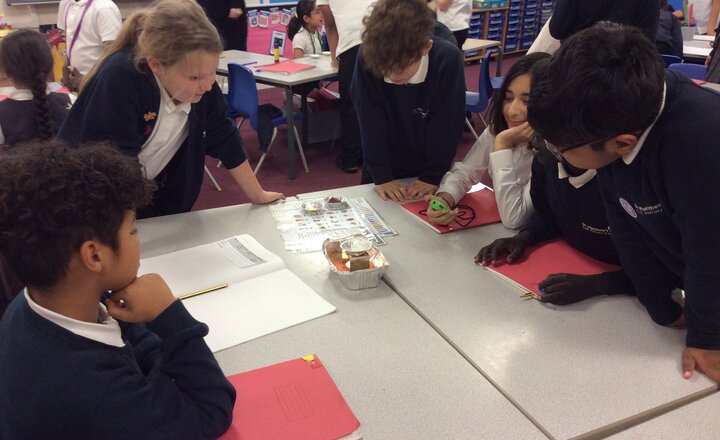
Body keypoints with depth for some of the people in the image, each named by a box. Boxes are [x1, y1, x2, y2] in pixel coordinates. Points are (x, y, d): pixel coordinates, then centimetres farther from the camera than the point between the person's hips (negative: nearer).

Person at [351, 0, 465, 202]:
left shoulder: (448, 60, -28)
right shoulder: (367, 58, -26)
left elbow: (447, 125, -19)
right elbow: (371, 123, -20)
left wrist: (432, 177, -17)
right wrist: (381, 176, -20)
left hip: (429, 170, 0)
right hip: (383, 166, 1)